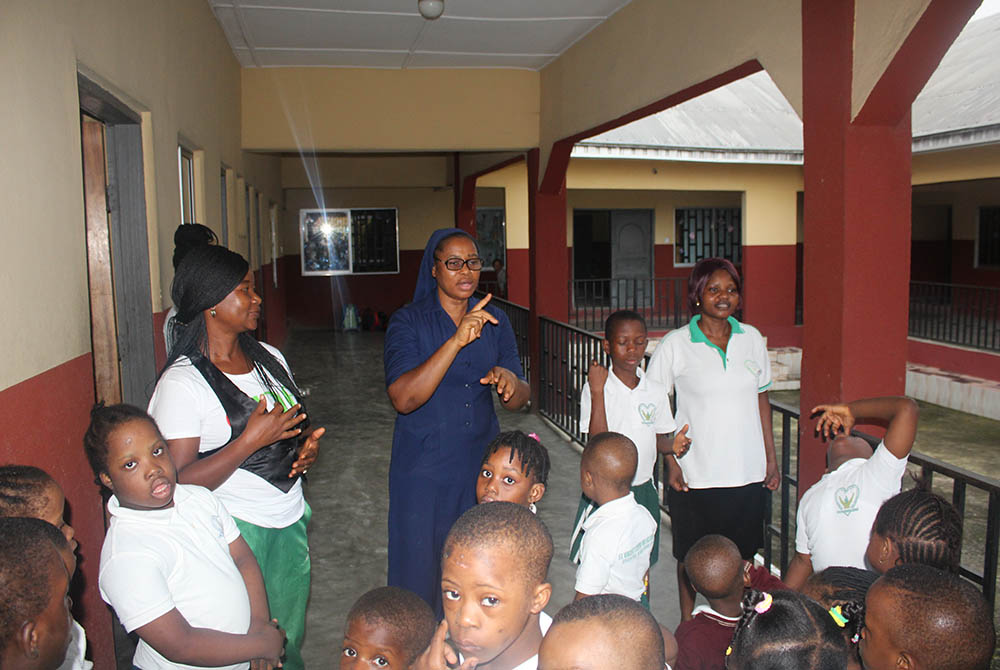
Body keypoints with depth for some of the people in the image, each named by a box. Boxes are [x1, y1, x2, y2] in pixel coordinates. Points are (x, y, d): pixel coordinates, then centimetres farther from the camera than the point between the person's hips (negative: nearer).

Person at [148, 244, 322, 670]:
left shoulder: (269, 357, 5)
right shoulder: (182, 383, -16)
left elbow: (298, 423, 18)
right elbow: (179, 482, -19)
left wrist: (309, 443, -4)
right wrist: (251, 440, -24)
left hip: (291, 522, 6)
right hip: (236, 530, -6)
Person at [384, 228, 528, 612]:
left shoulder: (494, 320, 2)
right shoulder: (408, 322, -10)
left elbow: (519, 400, 1)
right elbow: (403, 399, -24)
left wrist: (508, 379, -24)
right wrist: (456, 341, -32)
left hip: (481, 463, 4)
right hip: (424, 468, -3)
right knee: (419, 567, 6)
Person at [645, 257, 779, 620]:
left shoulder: (752, 338, 3)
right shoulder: (675, 344, -7)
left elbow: (761, 399, 12)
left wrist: (771, 458, 11)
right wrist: (672, 460, -9)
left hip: (748, 474, 3)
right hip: (695, 476, -3)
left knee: (743, 560, 14)